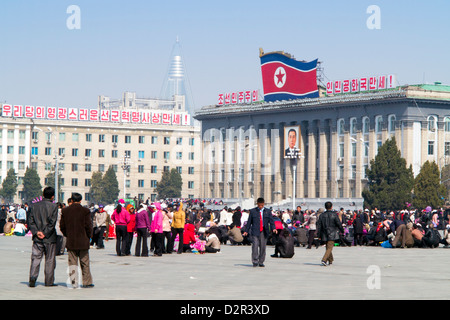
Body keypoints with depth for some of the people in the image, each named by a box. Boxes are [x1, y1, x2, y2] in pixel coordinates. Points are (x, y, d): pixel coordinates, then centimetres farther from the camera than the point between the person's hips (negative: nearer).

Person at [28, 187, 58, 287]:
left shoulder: (34, 206, 5)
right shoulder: (54, 206, -7)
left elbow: (31, 221, 0)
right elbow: (52, 222, -14)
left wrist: (36, 232, -7)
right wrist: (45, 234, -10)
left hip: (37, 238, 3)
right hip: (50, 238, -3)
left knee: (35, 258, 5)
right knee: (50, 260, 7)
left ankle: (32, 278, -11)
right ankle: (49, 281, 10)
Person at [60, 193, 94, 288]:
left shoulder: (65, 211, 1)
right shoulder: (85, 211, -8)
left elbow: (62, 226, 4)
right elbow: (89, 226, -8)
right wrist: (88, 236, 7)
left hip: (70, 241, 2)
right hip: (83, 241, -2)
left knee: (72, 262, 6)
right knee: (85, 263, 8)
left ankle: (74, 283, 2)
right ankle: (87, 282, 11)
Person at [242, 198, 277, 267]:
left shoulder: (268, 211, 10)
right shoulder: (253, 211, 8)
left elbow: (271, 221, 3)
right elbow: (249, 222, 10)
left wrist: (273, 228, -14)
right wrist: (246, 231, 5)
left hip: (264, 232, 1)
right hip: (255, 232, -1)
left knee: (263, 248, 4)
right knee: (255, 246, -12)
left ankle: (261, 262, 13)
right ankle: (255, 262, -7)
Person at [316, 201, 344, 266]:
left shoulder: (321, 215, 3)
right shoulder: (334, 215, -8)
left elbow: (319, 226, 4)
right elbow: (339, 224, -5)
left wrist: (319, 235, 9)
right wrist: (342, 231, 11)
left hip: (324, 234, 4)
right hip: (332, 234, -4)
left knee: (328, 247, 19)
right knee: (329, 248, -5)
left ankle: (330, 260, 31)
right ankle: (324, 260, -22)